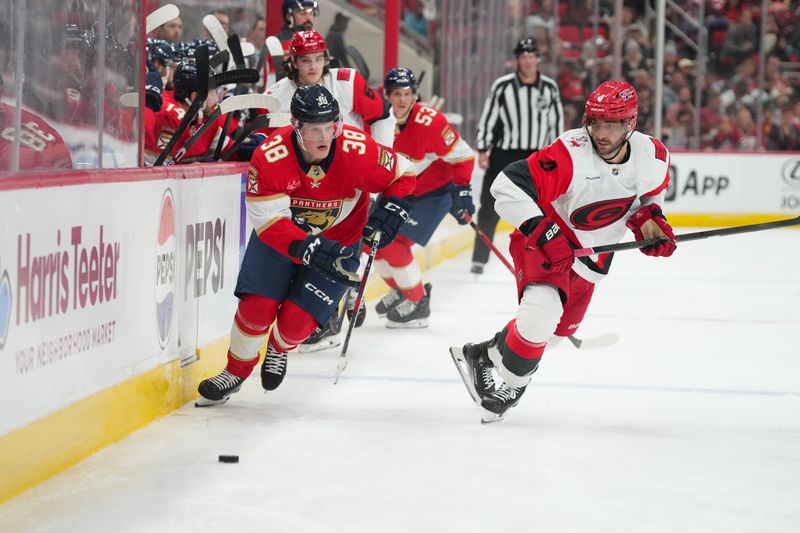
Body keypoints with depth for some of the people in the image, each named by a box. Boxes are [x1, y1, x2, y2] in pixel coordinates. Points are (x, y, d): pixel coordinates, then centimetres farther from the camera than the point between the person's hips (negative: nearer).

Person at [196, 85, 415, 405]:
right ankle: (235, 372, 18)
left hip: (338, 241, 0)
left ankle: (279, 349, 28)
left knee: (298, 319, -10)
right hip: (278, 236, 0)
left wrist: (389, 213, -25)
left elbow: (402, 176, -9)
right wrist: (310, 250, -42)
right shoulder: (270, 157, -30)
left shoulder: (358, 151, -28)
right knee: (257, 307, -11)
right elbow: (270, 223, -29)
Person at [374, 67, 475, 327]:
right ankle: (400, 289, 30)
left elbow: (462, 155, -20)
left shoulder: (428, 121, -27)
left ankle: (418, 304, 1)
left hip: (433, 192, -7)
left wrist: (461, 191, -20)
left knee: (395, 245, -16)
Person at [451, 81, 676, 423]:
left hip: (592, 252, 7)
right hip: (546, 238, -7)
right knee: (542, 312, -28)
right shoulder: (570, 155, -33)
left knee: (562, 326, 16)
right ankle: (510, 384, -3)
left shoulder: (654, 157, -14)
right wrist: (543, 231, -38)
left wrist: (650, 219, -7)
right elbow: (507, 186, -33)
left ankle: (483, 356, 37)